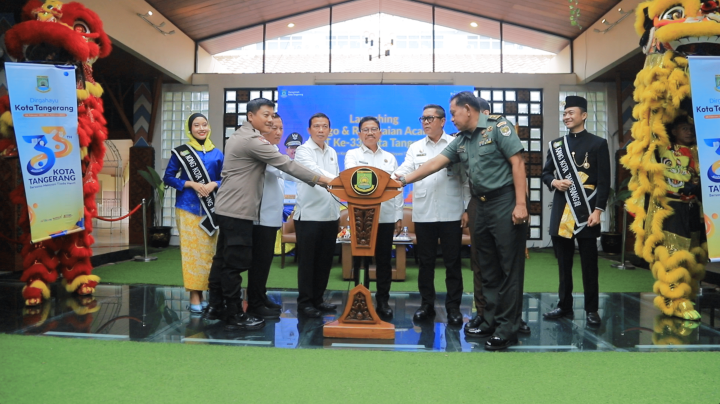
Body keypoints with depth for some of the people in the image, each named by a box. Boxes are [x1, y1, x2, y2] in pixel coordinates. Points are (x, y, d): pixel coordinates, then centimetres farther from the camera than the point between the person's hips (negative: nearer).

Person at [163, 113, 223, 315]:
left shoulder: (217, 154, 8)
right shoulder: (180, 152, 2)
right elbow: (168, 177, 1)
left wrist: (214, 184, -10)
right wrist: (191, 184, -12)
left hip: (211, 209, 3)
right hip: (188, 208, -2)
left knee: (208, 251, 5)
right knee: (192, 251, -3)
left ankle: (202, 293, 17)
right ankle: (194, 297, 3)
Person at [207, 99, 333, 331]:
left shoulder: (239, 137, 19)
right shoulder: (253, 140, -14)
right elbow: (286, 164, -16)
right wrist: (318, 179, -11)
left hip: (228, 207, 11)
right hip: (238, 210, -11)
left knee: (224, 259, 15)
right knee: (236, 262, -6)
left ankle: (215, 306, 23)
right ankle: (235, 316, 1)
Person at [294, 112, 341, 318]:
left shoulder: (332, 153, 15)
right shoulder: (303, 151, -7)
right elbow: (315, 172, -25)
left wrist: (338, 209, 11)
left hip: (330, 215, 6)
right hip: (309, 214, -6)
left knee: (325, 260, 11)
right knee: (307, 261, 0)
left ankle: (317, 299, 21)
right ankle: (304, 302, 9)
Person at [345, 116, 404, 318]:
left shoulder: (390, 158, 14)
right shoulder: (352, 155, 8)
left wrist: (399, 216, 4)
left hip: (386, 216, 2)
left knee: (384, 261, 6)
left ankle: (383, 301, 16)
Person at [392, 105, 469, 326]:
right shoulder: (415, 148, 11)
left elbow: (467, 179, 1)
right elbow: (404, 171, -1)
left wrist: (468, 210, -4)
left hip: (451, 214, -2)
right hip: (423, 214, 3)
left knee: (452, 262, 4)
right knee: (425, 262, 9)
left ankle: (453, 307, 13)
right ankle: (427, 304, 20)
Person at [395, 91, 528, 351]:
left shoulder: (498, 126, -6)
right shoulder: (461, 141, 15)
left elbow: (517, 163, -12)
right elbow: (435, 164, 15)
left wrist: (521, 204, -17)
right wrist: (404, 180, 11)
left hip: (506, 203, -8)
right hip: (483, 206, 8)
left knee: (509, 268, -3)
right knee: (488, 268, 12)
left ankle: (508, 329, 3)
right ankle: (491, 321, 21)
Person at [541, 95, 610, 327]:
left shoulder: (598, 144, 1)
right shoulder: (555, 145, 13)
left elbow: (604, 181, -4)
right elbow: (545, 173, 17)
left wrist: (597, 210, -12)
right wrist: (553, 182, -6)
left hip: (585, 212, -4)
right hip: (561, 212, 4)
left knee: (589, 263, 2)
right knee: (563, 263, 9)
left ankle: (592, 310, 12)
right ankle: (565, 307, 19)